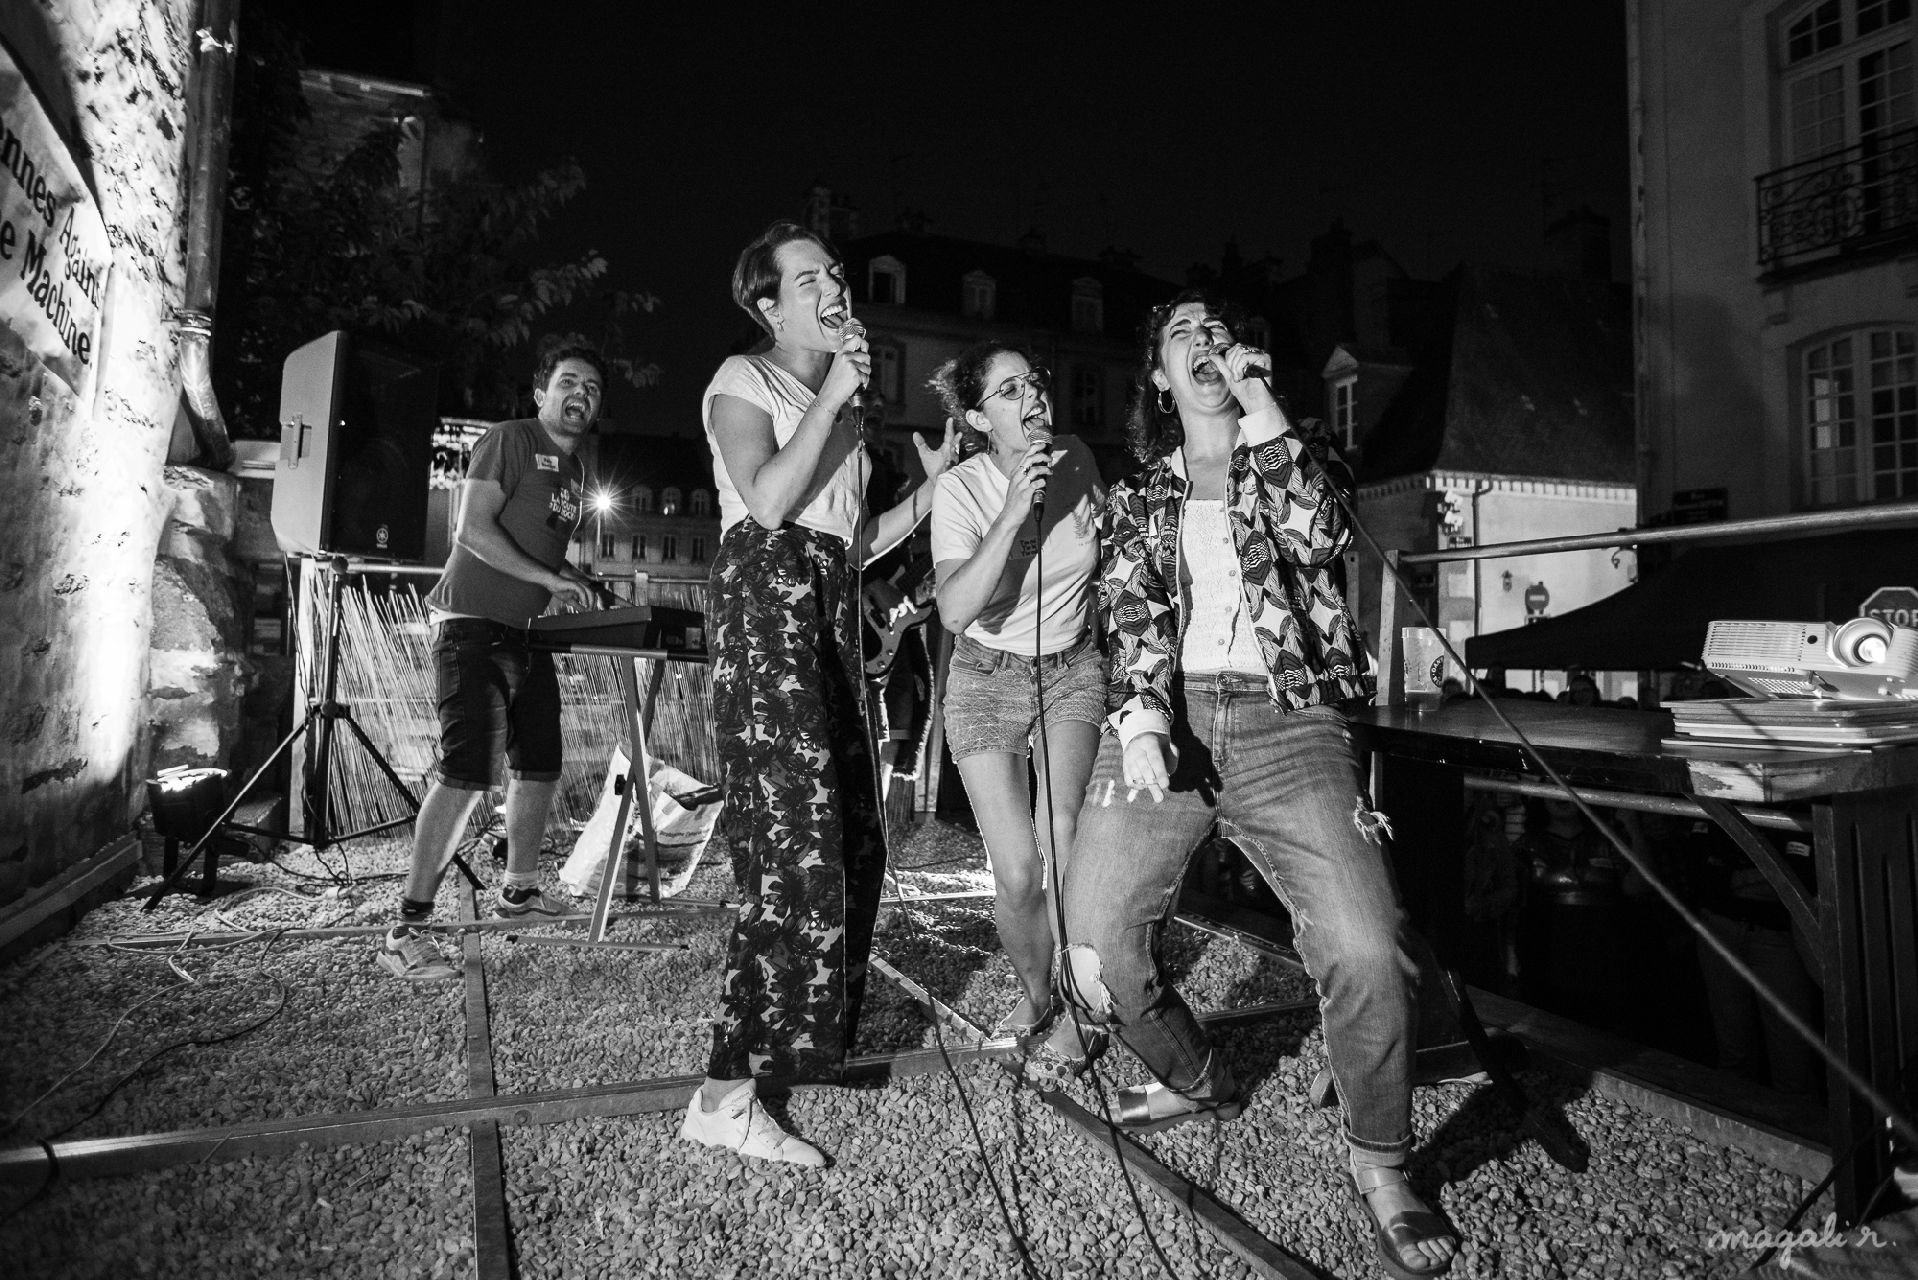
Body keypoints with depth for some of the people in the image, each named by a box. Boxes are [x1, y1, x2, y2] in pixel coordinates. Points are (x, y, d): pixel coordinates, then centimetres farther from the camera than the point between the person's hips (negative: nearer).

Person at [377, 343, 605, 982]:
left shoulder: (575, 470, 18)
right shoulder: (508, 440, -7)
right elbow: (473, 529, -17)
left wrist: (579, 585, 8)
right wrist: (551, 577, -20)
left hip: (527, 632, 9)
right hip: (473, 625, -9)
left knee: (540, 767, 14)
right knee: (465, 773, -16)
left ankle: (518, 887, 33)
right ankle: (405, 932, -9)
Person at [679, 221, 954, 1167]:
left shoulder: (843, 404, 26)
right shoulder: (743, 379, 4)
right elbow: (768, 502, -14)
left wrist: (934, 483, 13)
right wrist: (831, 399, -9)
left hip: (832, 620, 8)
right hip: (766, 599, -8)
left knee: (855, 844, 8)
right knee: (796, 847, -15)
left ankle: (810, 1040, 25)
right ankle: (725, 1095, -7)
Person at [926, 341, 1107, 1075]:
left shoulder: (1077, 462, -5)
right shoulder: (960, 489, -15)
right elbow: (955, 611, -30)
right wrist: (1013, 513, -33)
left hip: (1074, 672, 2)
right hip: (987, 682, -2)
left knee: (1060, 849, -17)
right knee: (1018, 874, -9)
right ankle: (1033, 993, 22)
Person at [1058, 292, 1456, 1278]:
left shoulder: (1293, 459, 16)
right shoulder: (1136, 498, 20)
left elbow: (1316, 535, -8)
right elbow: (1132, 618, 3)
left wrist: (1257, 395, -2)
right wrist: (1142, 718, -16)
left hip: (1288, 725, -1)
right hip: (1168, 717, 2)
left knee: (1365, 949, -19)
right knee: (1096, 938, -8)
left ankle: (1380, 1166, 9)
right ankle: (1194, 1082, 24)